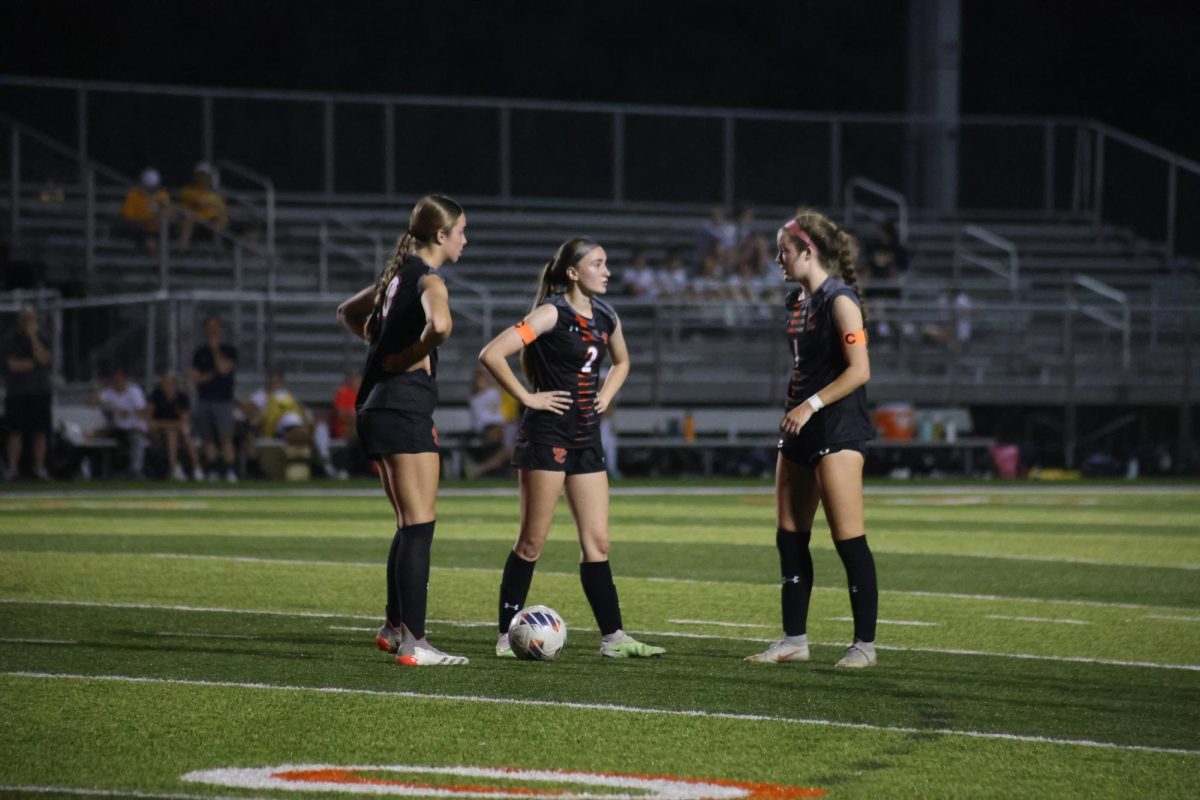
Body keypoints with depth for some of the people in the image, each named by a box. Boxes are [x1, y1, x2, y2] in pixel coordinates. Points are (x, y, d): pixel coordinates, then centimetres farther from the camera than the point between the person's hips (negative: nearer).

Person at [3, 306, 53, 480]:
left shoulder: (41, 339, 9)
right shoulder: (11, 340, 4)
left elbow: (43, 359, -9)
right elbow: (13, 365, -8)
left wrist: (33, 337, -11)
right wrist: (34, 362, -7)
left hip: (40, 392, 2)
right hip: (17, 392, -2)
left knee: (40, 432, -1)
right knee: (15, 432, -4)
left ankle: (39, 467, 2)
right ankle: (12, 468, -4)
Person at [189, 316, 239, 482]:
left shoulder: (229, 350, 5)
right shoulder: (200, 353, 14)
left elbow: (224, 369, -12)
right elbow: (195, 378, 9)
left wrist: (215, 349, -8)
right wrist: (210, 376, -8)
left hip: (223, 400, -4)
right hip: (204, 400, 4)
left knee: (226, 438, -14)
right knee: (208, 438, 2)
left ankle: (231, 471, -18)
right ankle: (212, 470, 7)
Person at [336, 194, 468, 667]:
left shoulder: (400, 273, 15)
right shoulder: (427, 279, -12)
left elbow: (348, 313, 31)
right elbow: (440, 324, -35)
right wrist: (413, 356, -16)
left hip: (378, 409, 9)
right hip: (405, 409, -9)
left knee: (410, 526, 18)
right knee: (419, 526, -7)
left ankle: (394, 627, 24)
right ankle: (412, 643, -9)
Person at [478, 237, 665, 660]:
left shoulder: (605, 317, 9)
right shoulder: (553, 313, -12)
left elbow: (621, 361, 31)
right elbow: (491, 354, -21)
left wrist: (605, 395, 14)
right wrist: (527, 397, -15)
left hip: (586, 437, 7)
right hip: (547, 434, -7)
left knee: (597, 542, 5)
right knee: (533, 541, -3)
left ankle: (613, 637, 6)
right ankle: (507, 636, 4)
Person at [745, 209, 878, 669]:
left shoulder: (839, 300, -13)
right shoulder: (798, 301, 14)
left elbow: (859, 370, -18)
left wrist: (810, 406, -19)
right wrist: (793, 410, 18)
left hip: (837, 430, -10)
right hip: (800, 430, 10)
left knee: (848, 539, -7)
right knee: (789, 537, 9)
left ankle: (865, 644, -2)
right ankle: (794, 639, 16)